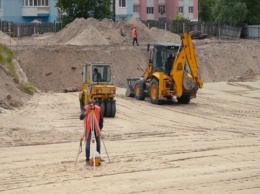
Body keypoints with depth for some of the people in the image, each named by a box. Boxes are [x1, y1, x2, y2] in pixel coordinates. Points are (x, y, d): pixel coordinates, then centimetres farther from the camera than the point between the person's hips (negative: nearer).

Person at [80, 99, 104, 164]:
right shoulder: (85, 108, -16)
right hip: (88, 128, -2)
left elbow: (101, 119, -1)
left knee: (98, 143, 10)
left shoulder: (98, 109, -12)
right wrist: (86, 112, -40)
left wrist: (100, 128, -4)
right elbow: (81, 117, -27)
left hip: (96, 128, 3)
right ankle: (87, 159, 6)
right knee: (88, 144, -1)